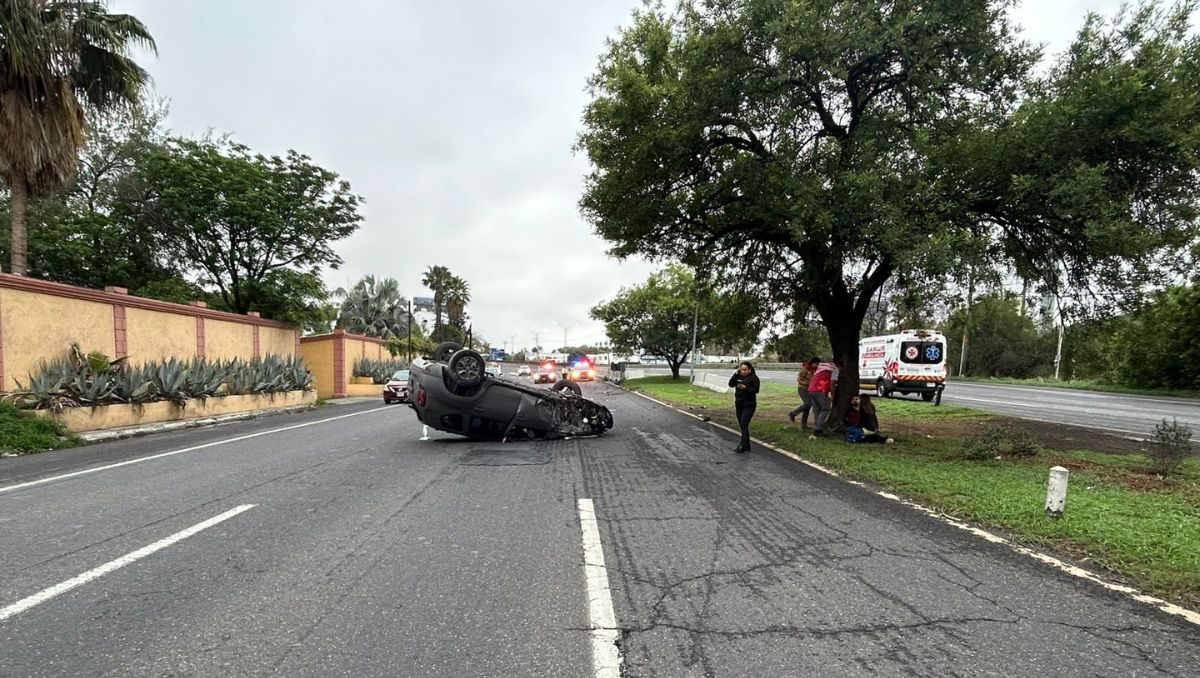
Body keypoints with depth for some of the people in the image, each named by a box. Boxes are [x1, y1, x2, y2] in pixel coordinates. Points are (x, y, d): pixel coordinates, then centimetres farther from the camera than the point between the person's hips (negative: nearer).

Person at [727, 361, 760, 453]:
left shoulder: (754, 378, -8)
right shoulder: (739, 376, 8)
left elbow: (756, 390, -15)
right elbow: (731, 384, -3)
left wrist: (745, 388, -29)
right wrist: (736, 373, -9)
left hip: (749, 405, -7)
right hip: (739, 404, 7)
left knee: (744, 424, -15)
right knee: (742, 425, 11)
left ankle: (742, 446, -18)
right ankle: (747, 446, 22)